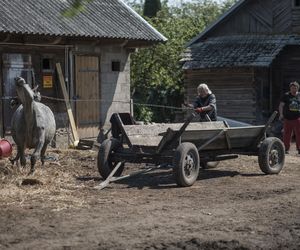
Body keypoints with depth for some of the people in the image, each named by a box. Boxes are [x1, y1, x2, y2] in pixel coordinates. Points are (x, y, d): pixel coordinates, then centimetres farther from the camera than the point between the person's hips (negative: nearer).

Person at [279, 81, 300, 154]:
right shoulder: (286, 95, 4)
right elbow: (281, 105, 3)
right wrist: (281, 114, -9)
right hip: (287, 118, -1)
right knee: (287, 134, 3)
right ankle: (286, 149, 11)